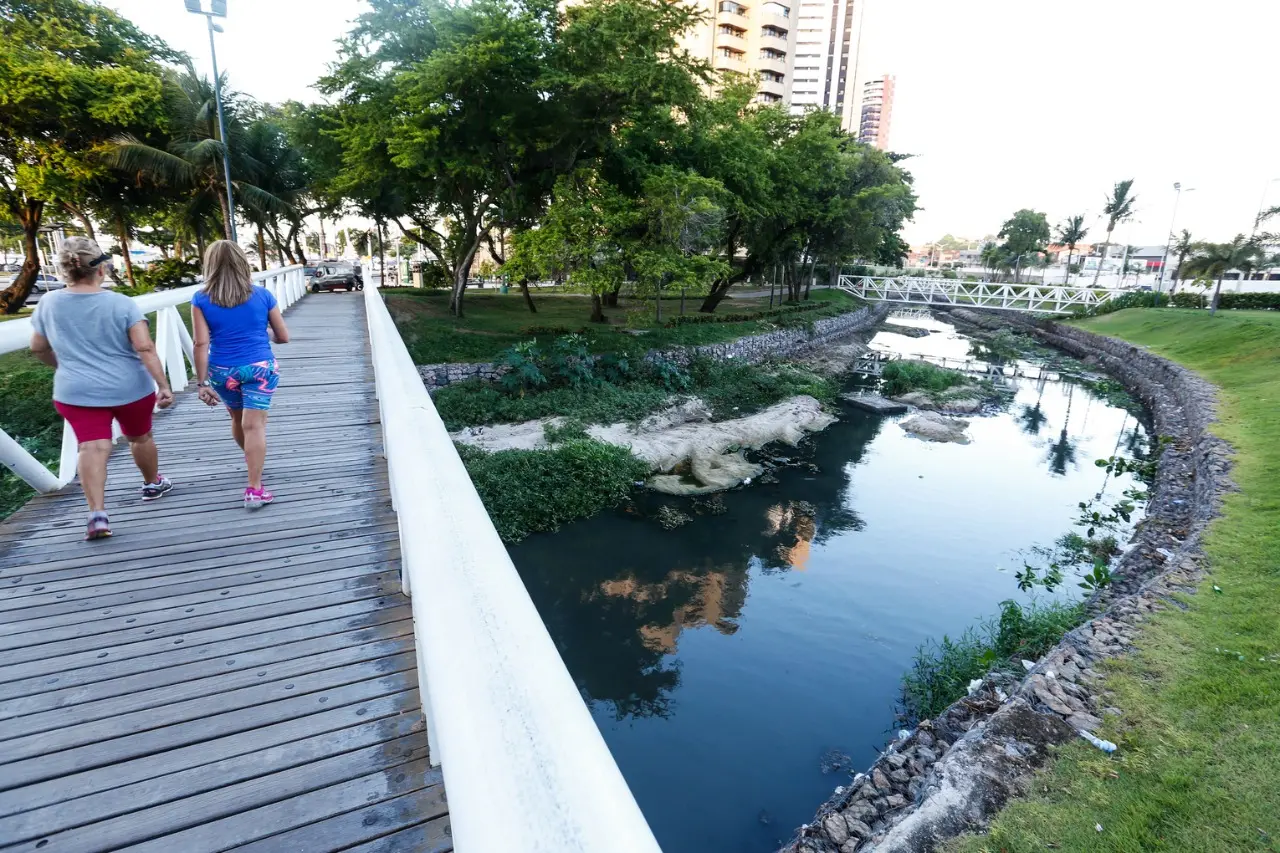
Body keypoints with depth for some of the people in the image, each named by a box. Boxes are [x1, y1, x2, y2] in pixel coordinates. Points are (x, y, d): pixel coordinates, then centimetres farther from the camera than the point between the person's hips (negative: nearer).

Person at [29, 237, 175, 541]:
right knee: (140, 438, 19)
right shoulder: (122, 303, -10)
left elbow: (38, 348, 12)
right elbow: (145, 348, -18)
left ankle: (97, 514, -17)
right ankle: (153, 484, 39)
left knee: (93, 448, -6)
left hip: (76, 392, 2)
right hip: (130, 388, -1)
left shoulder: (48, 303, 0)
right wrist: (163, 385, -16)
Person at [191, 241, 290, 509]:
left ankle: (253, 461, 49)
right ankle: (254, 490, -10)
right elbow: (283, 337, 3)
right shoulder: (262, 295, -2)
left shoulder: (201, 300, -3)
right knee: (254, 424, -5)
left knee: (238, 419, 23)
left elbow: (201, 344, -9)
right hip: (260, 368, -1)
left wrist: (202, 382, -6)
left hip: (223, 371, 2)